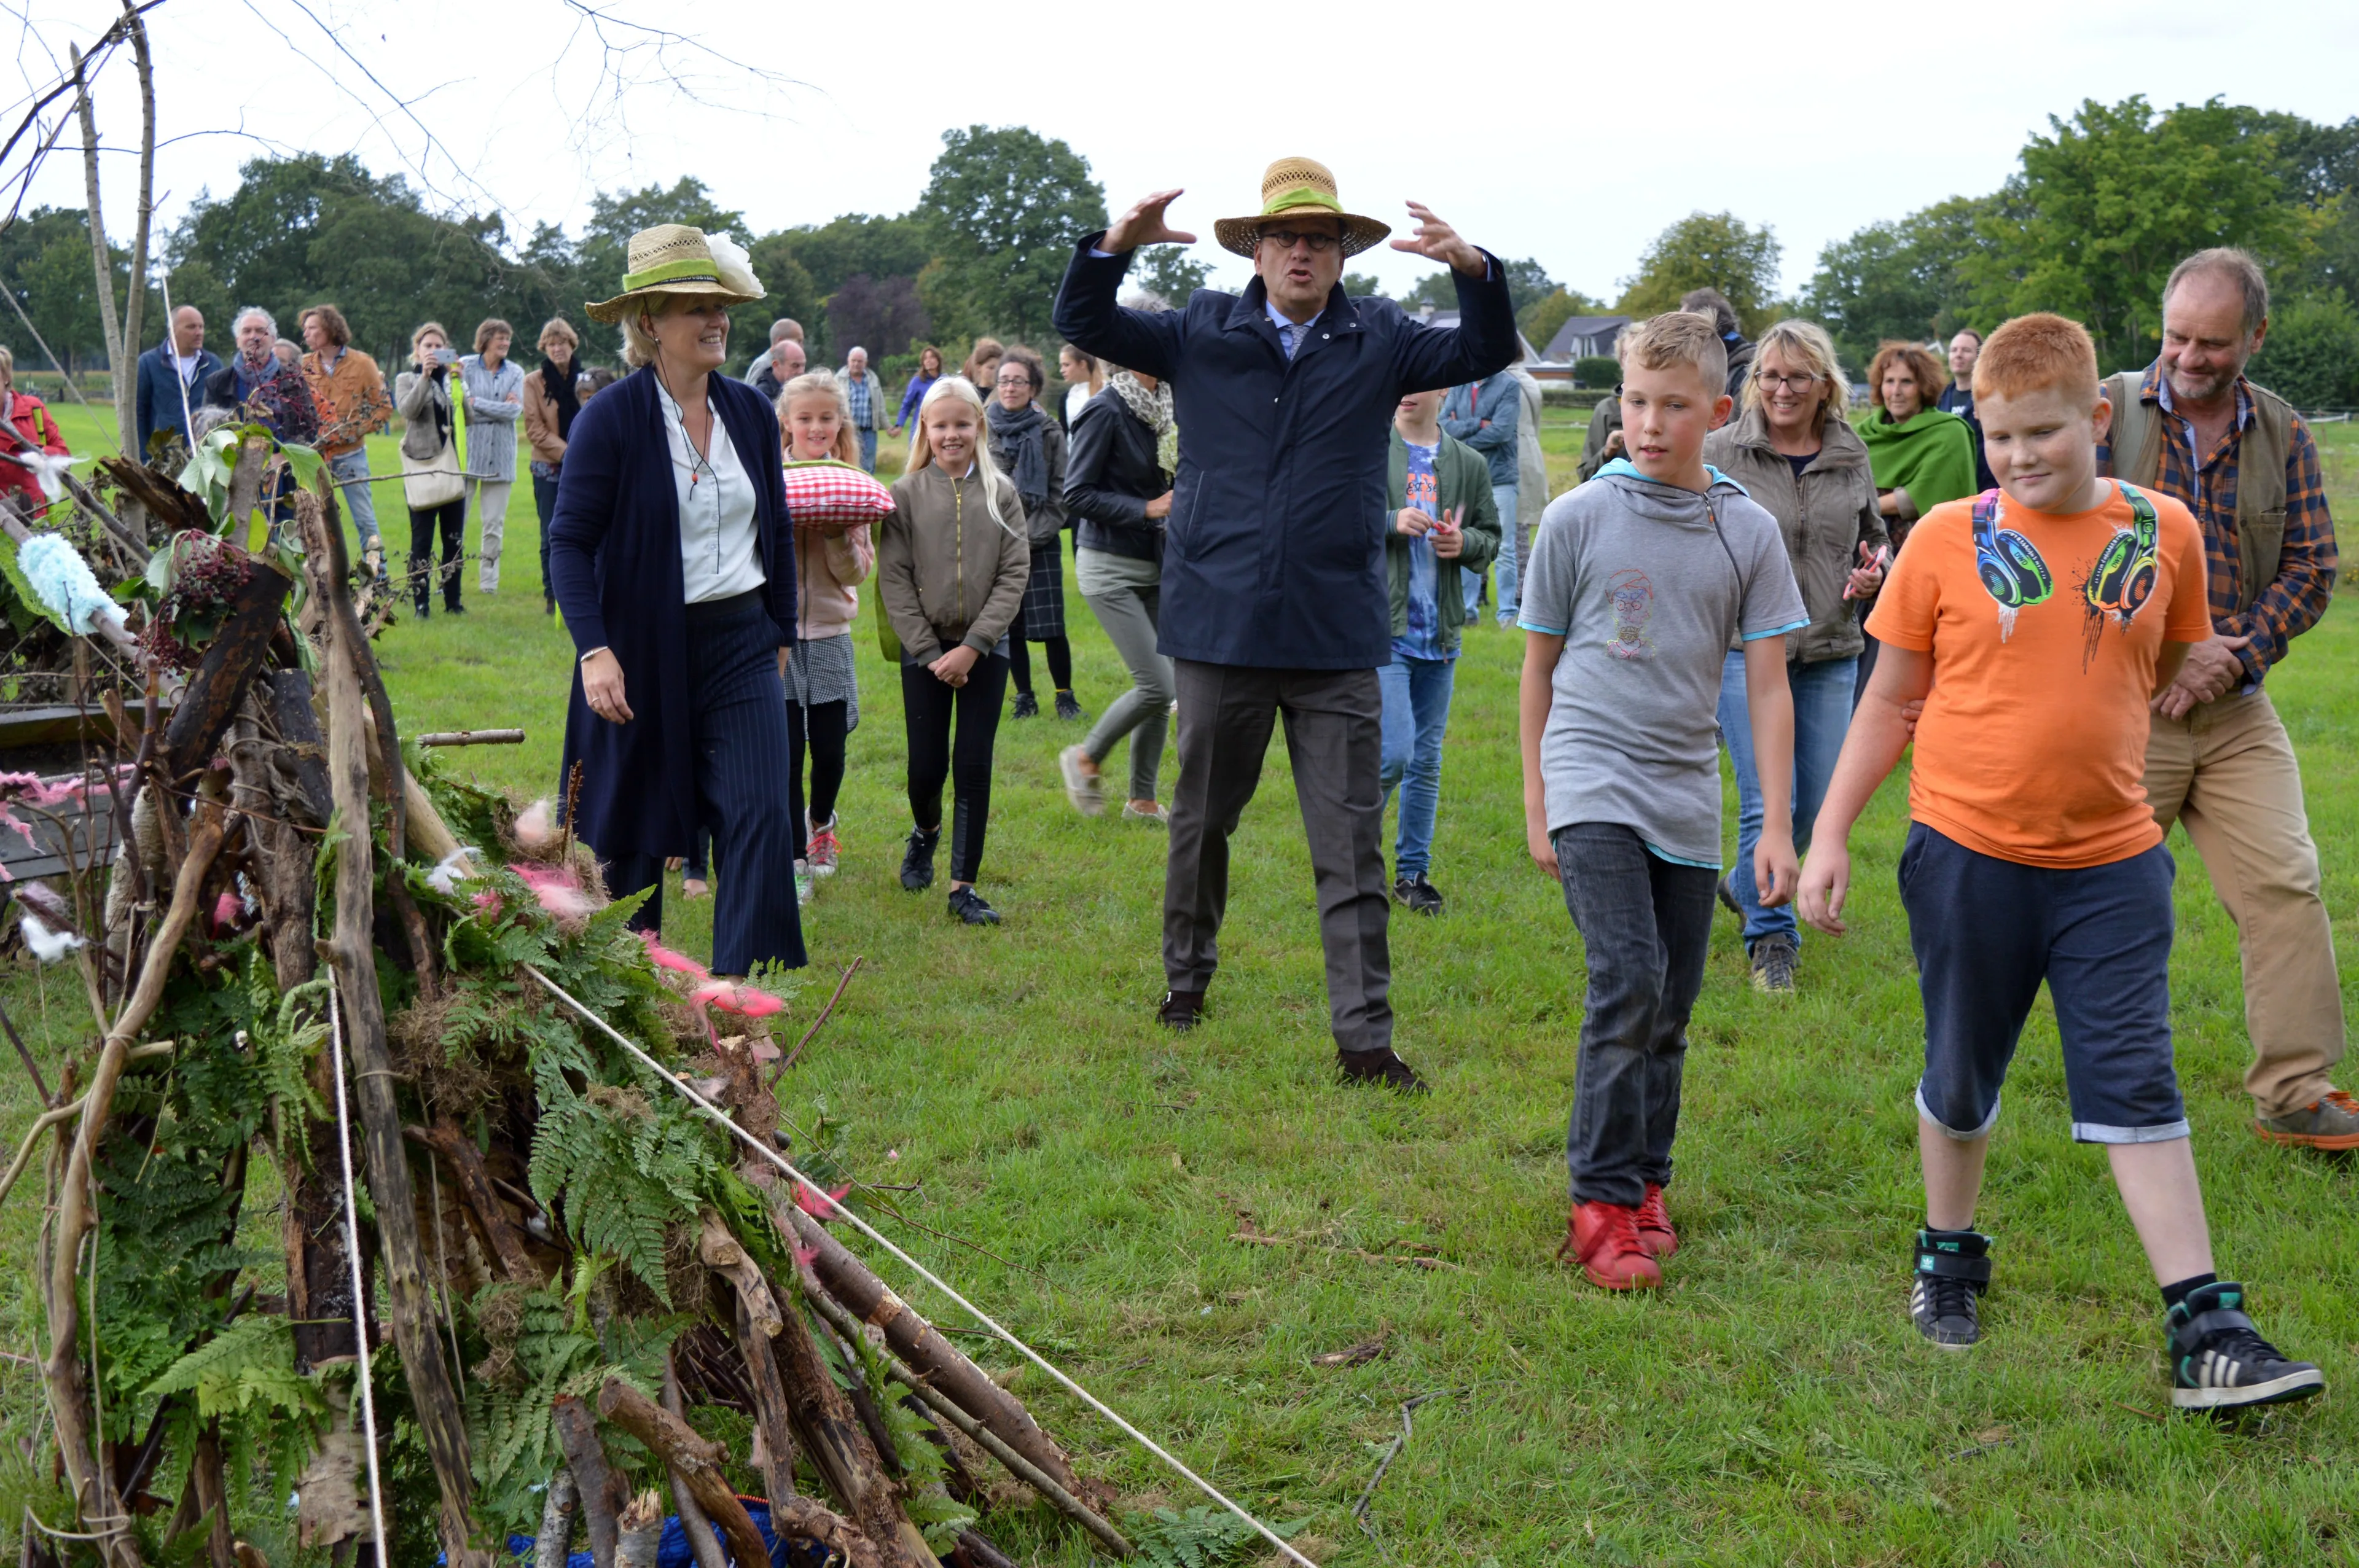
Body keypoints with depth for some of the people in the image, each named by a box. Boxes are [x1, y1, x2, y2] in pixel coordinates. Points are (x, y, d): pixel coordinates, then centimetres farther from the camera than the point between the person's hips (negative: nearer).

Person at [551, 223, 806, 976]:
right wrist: (594, 650, -21)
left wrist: (781, 634, 17)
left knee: (760, 816, -10)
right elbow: (570, 542, -12)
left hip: (741, 647, 3)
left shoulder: (752, 411, 4)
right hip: (644, 650, -3)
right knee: (635, 825, 11)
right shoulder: (611, 418, -11)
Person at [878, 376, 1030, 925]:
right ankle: (925, 831, 36)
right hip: (924, 649, 0)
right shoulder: (906, 493, -2)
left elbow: (1014, 574, -4)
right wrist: (929, 651, -9)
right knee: (926, 764, 3)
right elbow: (894, 579, -4)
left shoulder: (1000, 493, 0)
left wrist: (973, 646, -12)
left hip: (985, 648, 0)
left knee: (974, 766, -1)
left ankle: (964, 884, 6)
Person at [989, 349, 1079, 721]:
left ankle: (1065, 696, 11)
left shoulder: (1049, 432, 1)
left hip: (1040, 545, -1)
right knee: (1010, 626, 5)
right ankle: (1025, 697, 19)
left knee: (1050, 627, -5)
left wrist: (1032, 535, -8)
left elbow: (1060, 494, 1)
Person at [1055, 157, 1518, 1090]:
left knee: (1351, 847, -1)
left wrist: (1472, 269, -18)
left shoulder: (1378, 341, 6)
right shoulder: (1202, 333, 5)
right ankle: (1187, 976, 37)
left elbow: (1486, 351, 2)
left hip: (1337, 637, 0)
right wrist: (1114, 247, -15)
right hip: (1220, 628, 0)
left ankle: (1364, 1038, 2)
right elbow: (1084, 325, 5)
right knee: (1202, 821, 16)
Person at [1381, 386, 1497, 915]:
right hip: (1382, 628, -4)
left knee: (1427, 760, 10)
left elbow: (1491, 536, 16)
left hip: (1439, 633, 4)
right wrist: (1389, 522, -18)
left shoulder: (1470, 464, 9)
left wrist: (1465, 543, -6)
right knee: (1394, 752, -12)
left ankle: (1413, 872, 20)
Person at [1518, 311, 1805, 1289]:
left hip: (1686, 796, 3)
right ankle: (1602, 1201, -7)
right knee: (1628, 982, -15)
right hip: (1593, 779, -3)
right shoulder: (1577, 518, -2)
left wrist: (1777, 826, -1)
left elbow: (1767, 685, 3)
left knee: (1670, 1005, 8)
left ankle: (1646, 1182, 24)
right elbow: (1540, 665, 6)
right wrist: (1535, 805, 7)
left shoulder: (1748, 531, 1)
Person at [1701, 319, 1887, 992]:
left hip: (1830, 653, 4)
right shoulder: (1722, 452, -3)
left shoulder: (1851, 457, 8)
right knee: (1769, 800, -10)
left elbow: (1874, 532, 23)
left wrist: (1874, 567, 2)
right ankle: (1771, 937, 5)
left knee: (1817, 802, 10)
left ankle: (1745, 885, 37)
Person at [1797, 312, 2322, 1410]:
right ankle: (1948, 1258, 35)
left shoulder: (2163, 532, 0)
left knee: (2137, 1085, -2)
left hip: (2112, 860, 1)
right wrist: (1829, 834, 1)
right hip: (1966, 853, 0)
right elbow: (1888, 700, 3)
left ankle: (2205, 1330, 0)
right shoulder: (1949, 539, -5)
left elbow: (2172, 674, 15)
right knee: (1961, 1079, 12)